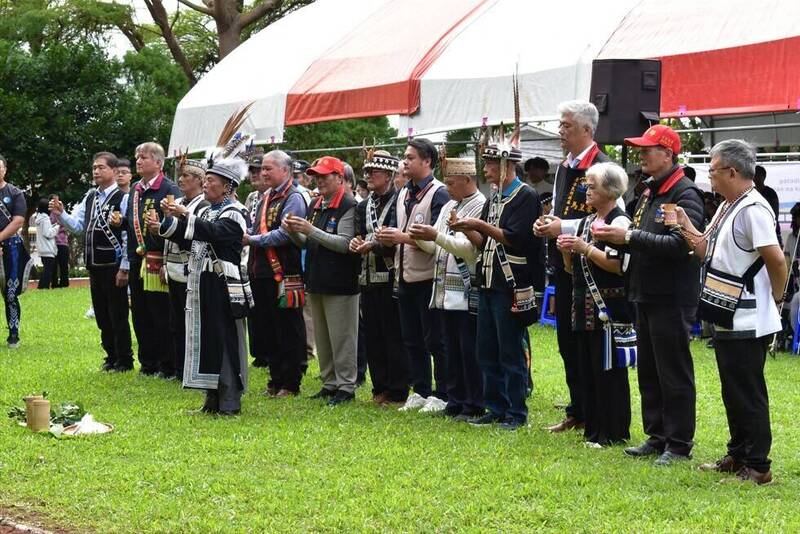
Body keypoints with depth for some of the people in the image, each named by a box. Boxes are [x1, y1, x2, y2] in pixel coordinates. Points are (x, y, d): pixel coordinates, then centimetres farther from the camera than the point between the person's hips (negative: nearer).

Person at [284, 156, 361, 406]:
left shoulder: (349, 206, -11)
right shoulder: (315, 206, 15)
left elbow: (345, 244, -19)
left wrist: (311, 230, -22)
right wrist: (295, 232, 0)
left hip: (340, 284, -9)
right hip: (316, 281, 9)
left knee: (341, 338, -4)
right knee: (322, 337, 13)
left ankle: (346, 386, 2)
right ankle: (330, 383, 22)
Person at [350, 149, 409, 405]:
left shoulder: (399, 202, -7)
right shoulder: (363, 206, 16)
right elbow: (359, 235, 18)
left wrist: (374, 245, -20)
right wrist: (355, 242, -4)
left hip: (391, 277, -7)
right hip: (368, 278, 7)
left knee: (394, 337, -3)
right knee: (373, 336, 10)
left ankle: (398, 392, 3)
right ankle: (380, 388, 18)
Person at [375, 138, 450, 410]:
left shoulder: (438, 193, -11)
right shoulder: (403, 193, 15)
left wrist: (405, 237, -22)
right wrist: (388, 237, -1)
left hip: (428, 277, -8)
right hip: (406, 276, 8)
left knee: (435, 340, -2)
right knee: (412, 339, 13)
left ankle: (442, 395, 5)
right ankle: (421, 391, 22)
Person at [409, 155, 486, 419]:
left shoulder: (481, 206, -11)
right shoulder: (449, 207, 17)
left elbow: (470, 248, -21)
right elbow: (435, 246, 17)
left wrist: (436, 236, -25)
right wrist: (420, 237, -3)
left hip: (468, 293, -8)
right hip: (448, 291, 8)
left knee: (470, 352, -2)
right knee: (453, 350, 12)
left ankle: (474, 406, 4)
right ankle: (456, 402, 19)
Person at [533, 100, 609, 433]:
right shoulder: (563, 169, 16)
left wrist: (565, 227, -20)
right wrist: (546, 224, 6)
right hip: (563, 266, 9)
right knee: (567, 342, 13)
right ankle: (577, 412, 22)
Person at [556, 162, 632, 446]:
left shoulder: (620, 222, -10)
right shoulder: (587, 221, 17)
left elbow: (619, 265, -21)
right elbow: (576, 268, 21)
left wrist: (585, 248, -18)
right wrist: (568, 250, 1)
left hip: (609, 307, -9)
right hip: (585, 305, 9)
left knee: (609, 370, -4)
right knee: (587, 369, 12)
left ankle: (613, 433, 3)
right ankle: (593, 428, 20)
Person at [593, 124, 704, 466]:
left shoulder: (685, 194, -13)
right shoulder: (649, 193, 16)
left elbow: (679, 244, -25)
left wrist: (630, 237, -23)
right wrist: (616, 237, 0)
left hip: (672, 299, -9)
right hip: (646, 295, 9)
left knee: (674, 372, -2)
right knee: (648, 371, 14)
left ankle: (679, 444, 5)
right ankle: (657, 437, 23)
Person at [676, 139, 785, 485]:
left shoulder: (753, 209, -19)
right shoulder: (727, 208, 12)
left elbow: (776, 260, -22)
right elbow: (708, 251, 16)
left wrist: (774, 298, -9)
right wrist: (685, 227, 4)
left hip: (747, 323, -10)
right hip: (727, 318, 10)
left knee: (749, 395, -2)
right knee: (733, 392, 17)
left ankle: (757, 466, 5)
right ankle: (737, 456, 27)